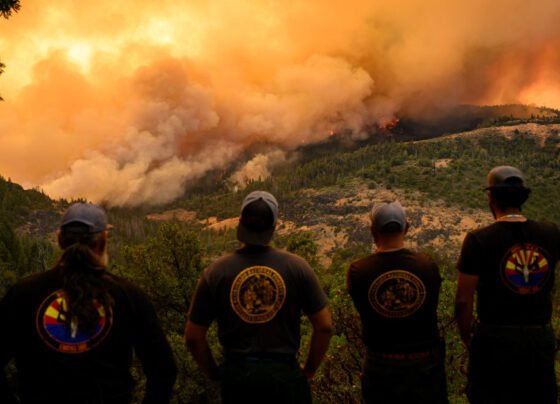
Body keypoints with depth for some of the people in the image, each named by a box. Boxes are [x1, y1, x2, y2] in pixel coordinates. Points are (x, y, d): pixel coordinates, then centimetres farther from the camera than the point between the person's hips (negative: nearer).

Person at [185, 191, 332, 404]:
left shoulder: (215, 272, -7)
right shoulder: (297, 267, -9)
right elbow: (324, 327, -5)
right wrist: (309, 370, 8)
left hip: (236, 377, 1)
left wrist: (214, 373, 12)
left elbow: (193, 337, -2)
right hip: (284, 375, -1)